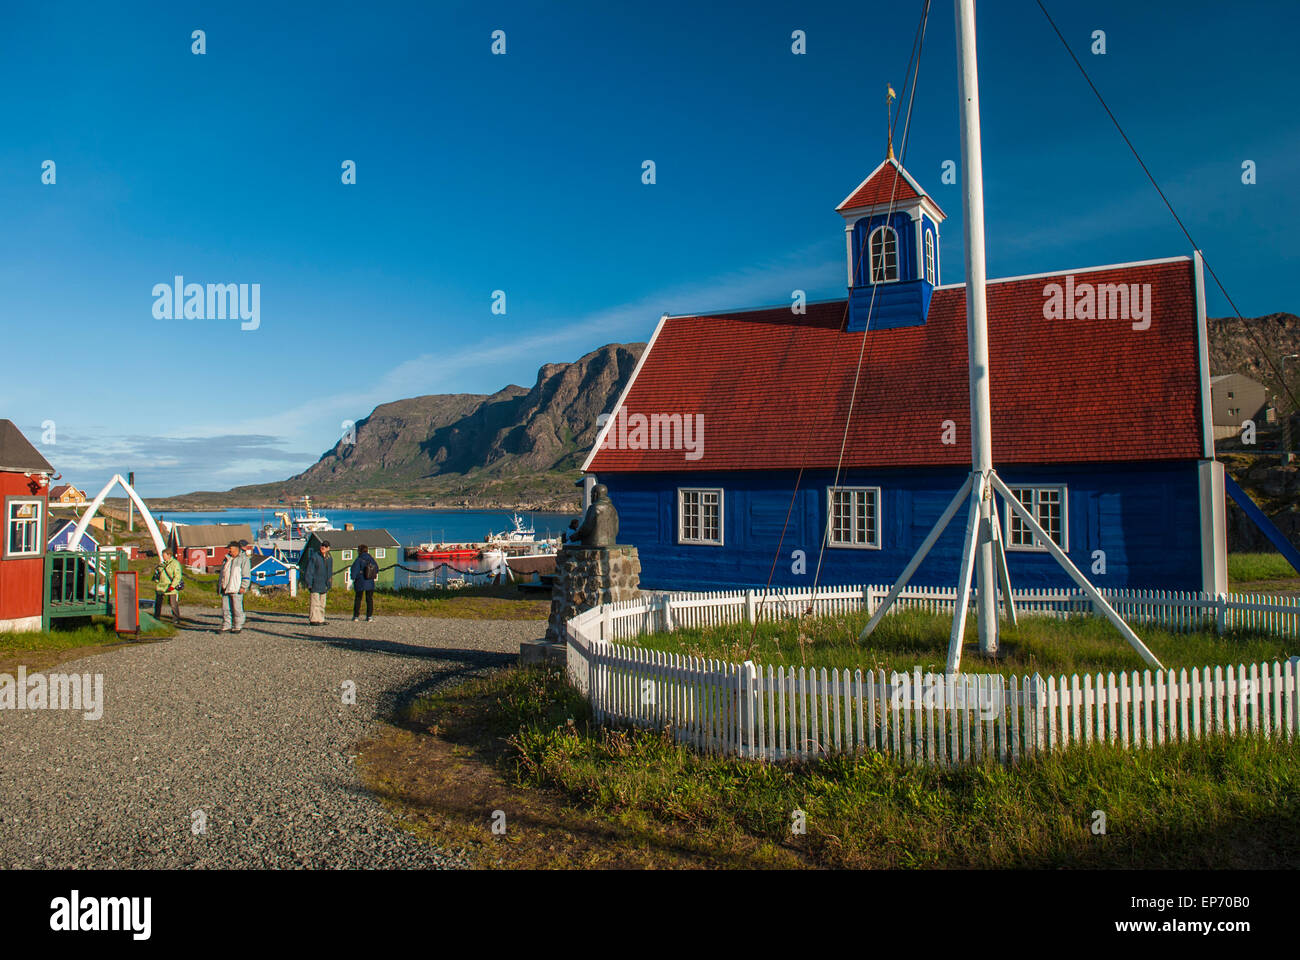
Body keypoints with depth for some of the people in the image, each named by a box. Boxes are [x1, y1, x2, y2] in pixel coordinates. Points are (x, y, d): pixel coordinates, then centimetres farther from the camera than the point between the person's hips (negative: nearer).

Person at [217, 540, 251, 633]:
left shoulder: (243, 559, -1)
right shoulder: (226, 559, 20)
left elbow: (246, 575, -6)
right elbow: (222, 574, 27)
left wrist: (243, 587, -14)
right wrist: (219, 585, 21)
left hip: (236, 589, -7)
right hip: (225, 589, 7)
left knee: (237, 608, -3)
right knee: (225, 608, 6)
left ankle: (237, 627, 3)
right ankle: (226, 627, 11)